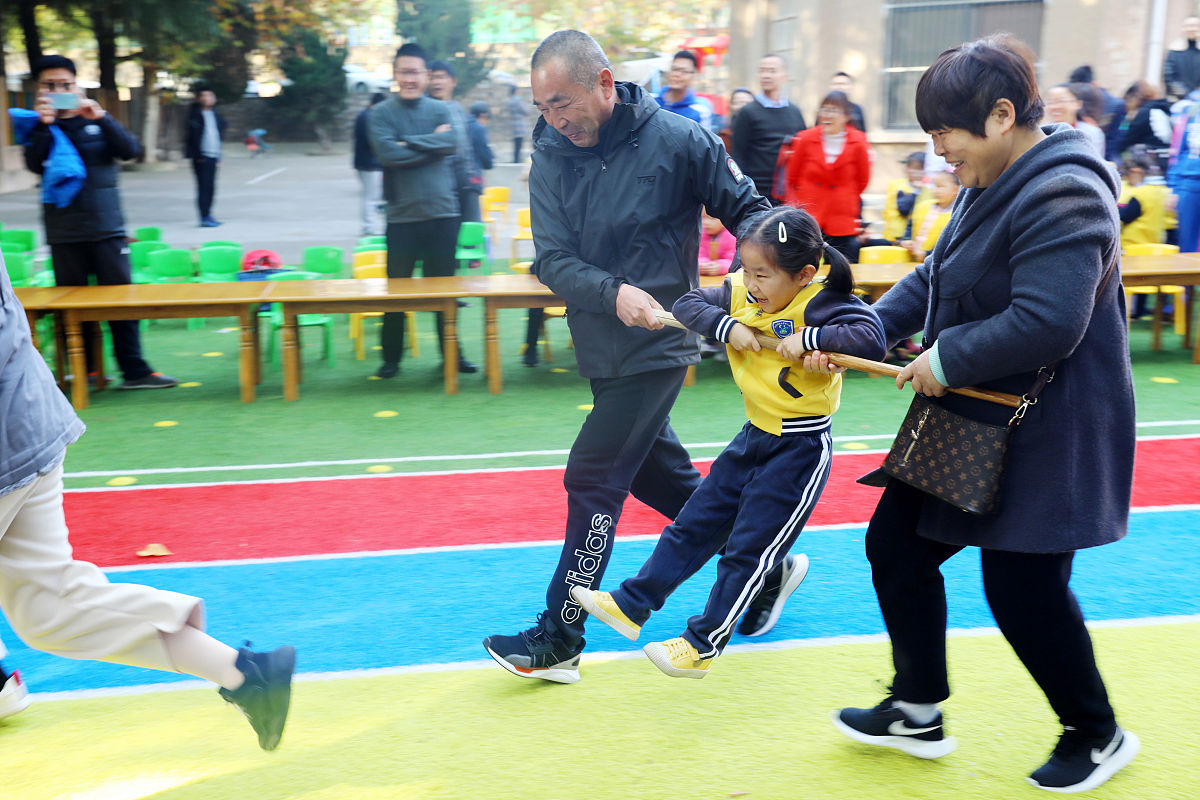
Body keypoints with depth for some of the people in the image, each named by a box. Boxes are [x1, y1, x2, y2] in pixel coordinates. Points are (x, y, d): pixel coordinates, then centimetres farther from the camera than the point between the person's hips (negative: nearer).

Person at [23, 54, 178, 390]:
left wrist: (100, 118, -18)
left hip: (106, 226, 0)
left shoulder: (96, 121, 8)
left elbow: (130, 150, -6)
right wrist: (44, 124, -20)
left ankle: (134, 370, 2)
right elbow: (34, 164, -10)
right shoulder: (39, 127, 6)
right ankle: (84, 368, 17)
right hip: (64, 233, 1)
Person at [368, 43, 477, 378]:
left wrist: (408, 143, -11)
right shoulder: (381, 113, 2)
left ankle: (452, 353, 20)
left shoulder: (441, 110, 9)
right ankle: (391, 357, 15)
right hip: (402, 215, -1)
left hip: (442, 212, 2)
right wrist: (431, 144, -8)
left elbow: (451, 144, -10)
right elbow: (386, 152, -14)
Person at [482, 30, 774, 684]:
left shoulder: (678, 141, -13)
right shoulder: (551, 160, -1)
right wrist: (613, 293, -27)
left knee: (593, 482, -6)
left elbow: (749, 211, -5)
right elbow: (553, 260, -10)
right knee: (657, 473, 17)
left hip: (657, 345, -6)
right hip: (602, 350, 6)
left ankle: (558, 641, 6)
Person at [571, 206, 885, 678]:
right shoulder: (742, 294, -4)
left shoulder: (822, 303, -22)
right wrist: (726, 326, -18)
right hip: (755, 436, 7)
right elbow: (687, 304, -2)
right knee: (695, 524, 14)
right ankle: (630, 605, 23)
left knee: (747, 548, 2)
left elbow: (872, 339, -33)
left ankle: (703, 645, 15)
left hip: (802, 449, -7)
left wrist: (809, 338, -34)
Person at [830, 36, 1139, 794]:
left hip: (1043, 439, -10)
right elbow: (934, 278, 15)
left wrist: (945, 361, -19)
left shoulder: (1062, 197, -23)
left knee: (1022, 589, 1)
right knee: (895, 545, 12)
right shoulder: (993, 185, 9)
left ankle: (1097, 735, 28)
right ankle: (917, 712, 29)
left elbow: (1044, 325, -31)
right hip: (971, 421, 10)